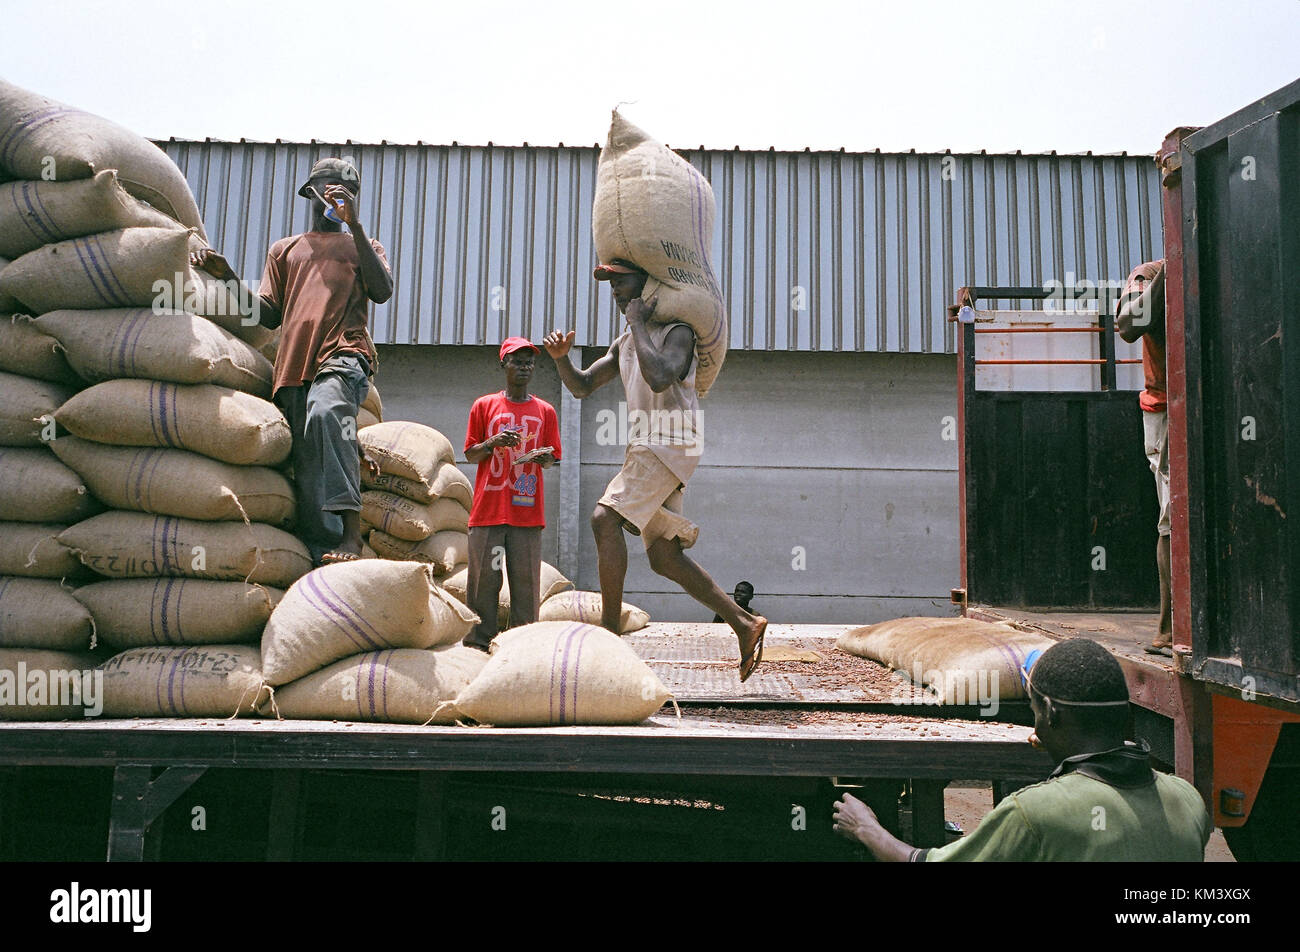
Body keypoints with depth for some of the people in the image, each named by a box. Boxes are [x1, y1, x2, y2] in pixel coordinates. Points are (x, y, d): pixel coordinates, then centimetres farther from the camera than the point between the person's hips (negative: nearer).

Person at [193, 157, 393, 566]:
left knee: (326, 410, -37)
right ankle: (326, 559, -6)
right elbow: (270, 315, 21)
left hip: (345, 355, -4)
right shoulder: (284, 249, 31)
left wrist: (354, 224, -2)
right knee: (308, 474, -7)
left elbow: (382, 291, 1)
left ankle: (351, 535, -45)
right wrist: (228, 276, 7)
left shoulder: (362, 246, 24)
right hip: (294, 366, 4)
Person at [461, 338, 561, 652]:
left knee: (526, 580, -3)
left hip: (527, 511, 1)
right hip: (488, 509, 0)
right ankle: (478, 643, 5)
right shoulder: (484, 406, 11)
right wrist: (494, 442, -10)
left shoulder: (545, 411, 13)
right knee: (483, 579, -2)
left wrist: (544, 458, -8)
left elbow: (551, 459, 15)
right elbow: (470, 454, 10)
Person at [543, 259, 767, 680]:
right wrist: (561, 358, 0)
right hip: (645, 450, 9)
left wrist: (638, 321, -15)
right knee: (664, 556, 4)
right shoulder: (625, 343, 20)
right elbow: (582, 387, 20)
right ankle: (744, 623, 10)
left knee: (604, 518, -22)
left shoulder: (677, 332, -6)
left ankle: (610, 629, -18)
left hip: (671, 446, -9)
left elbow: (659, 379, -26)